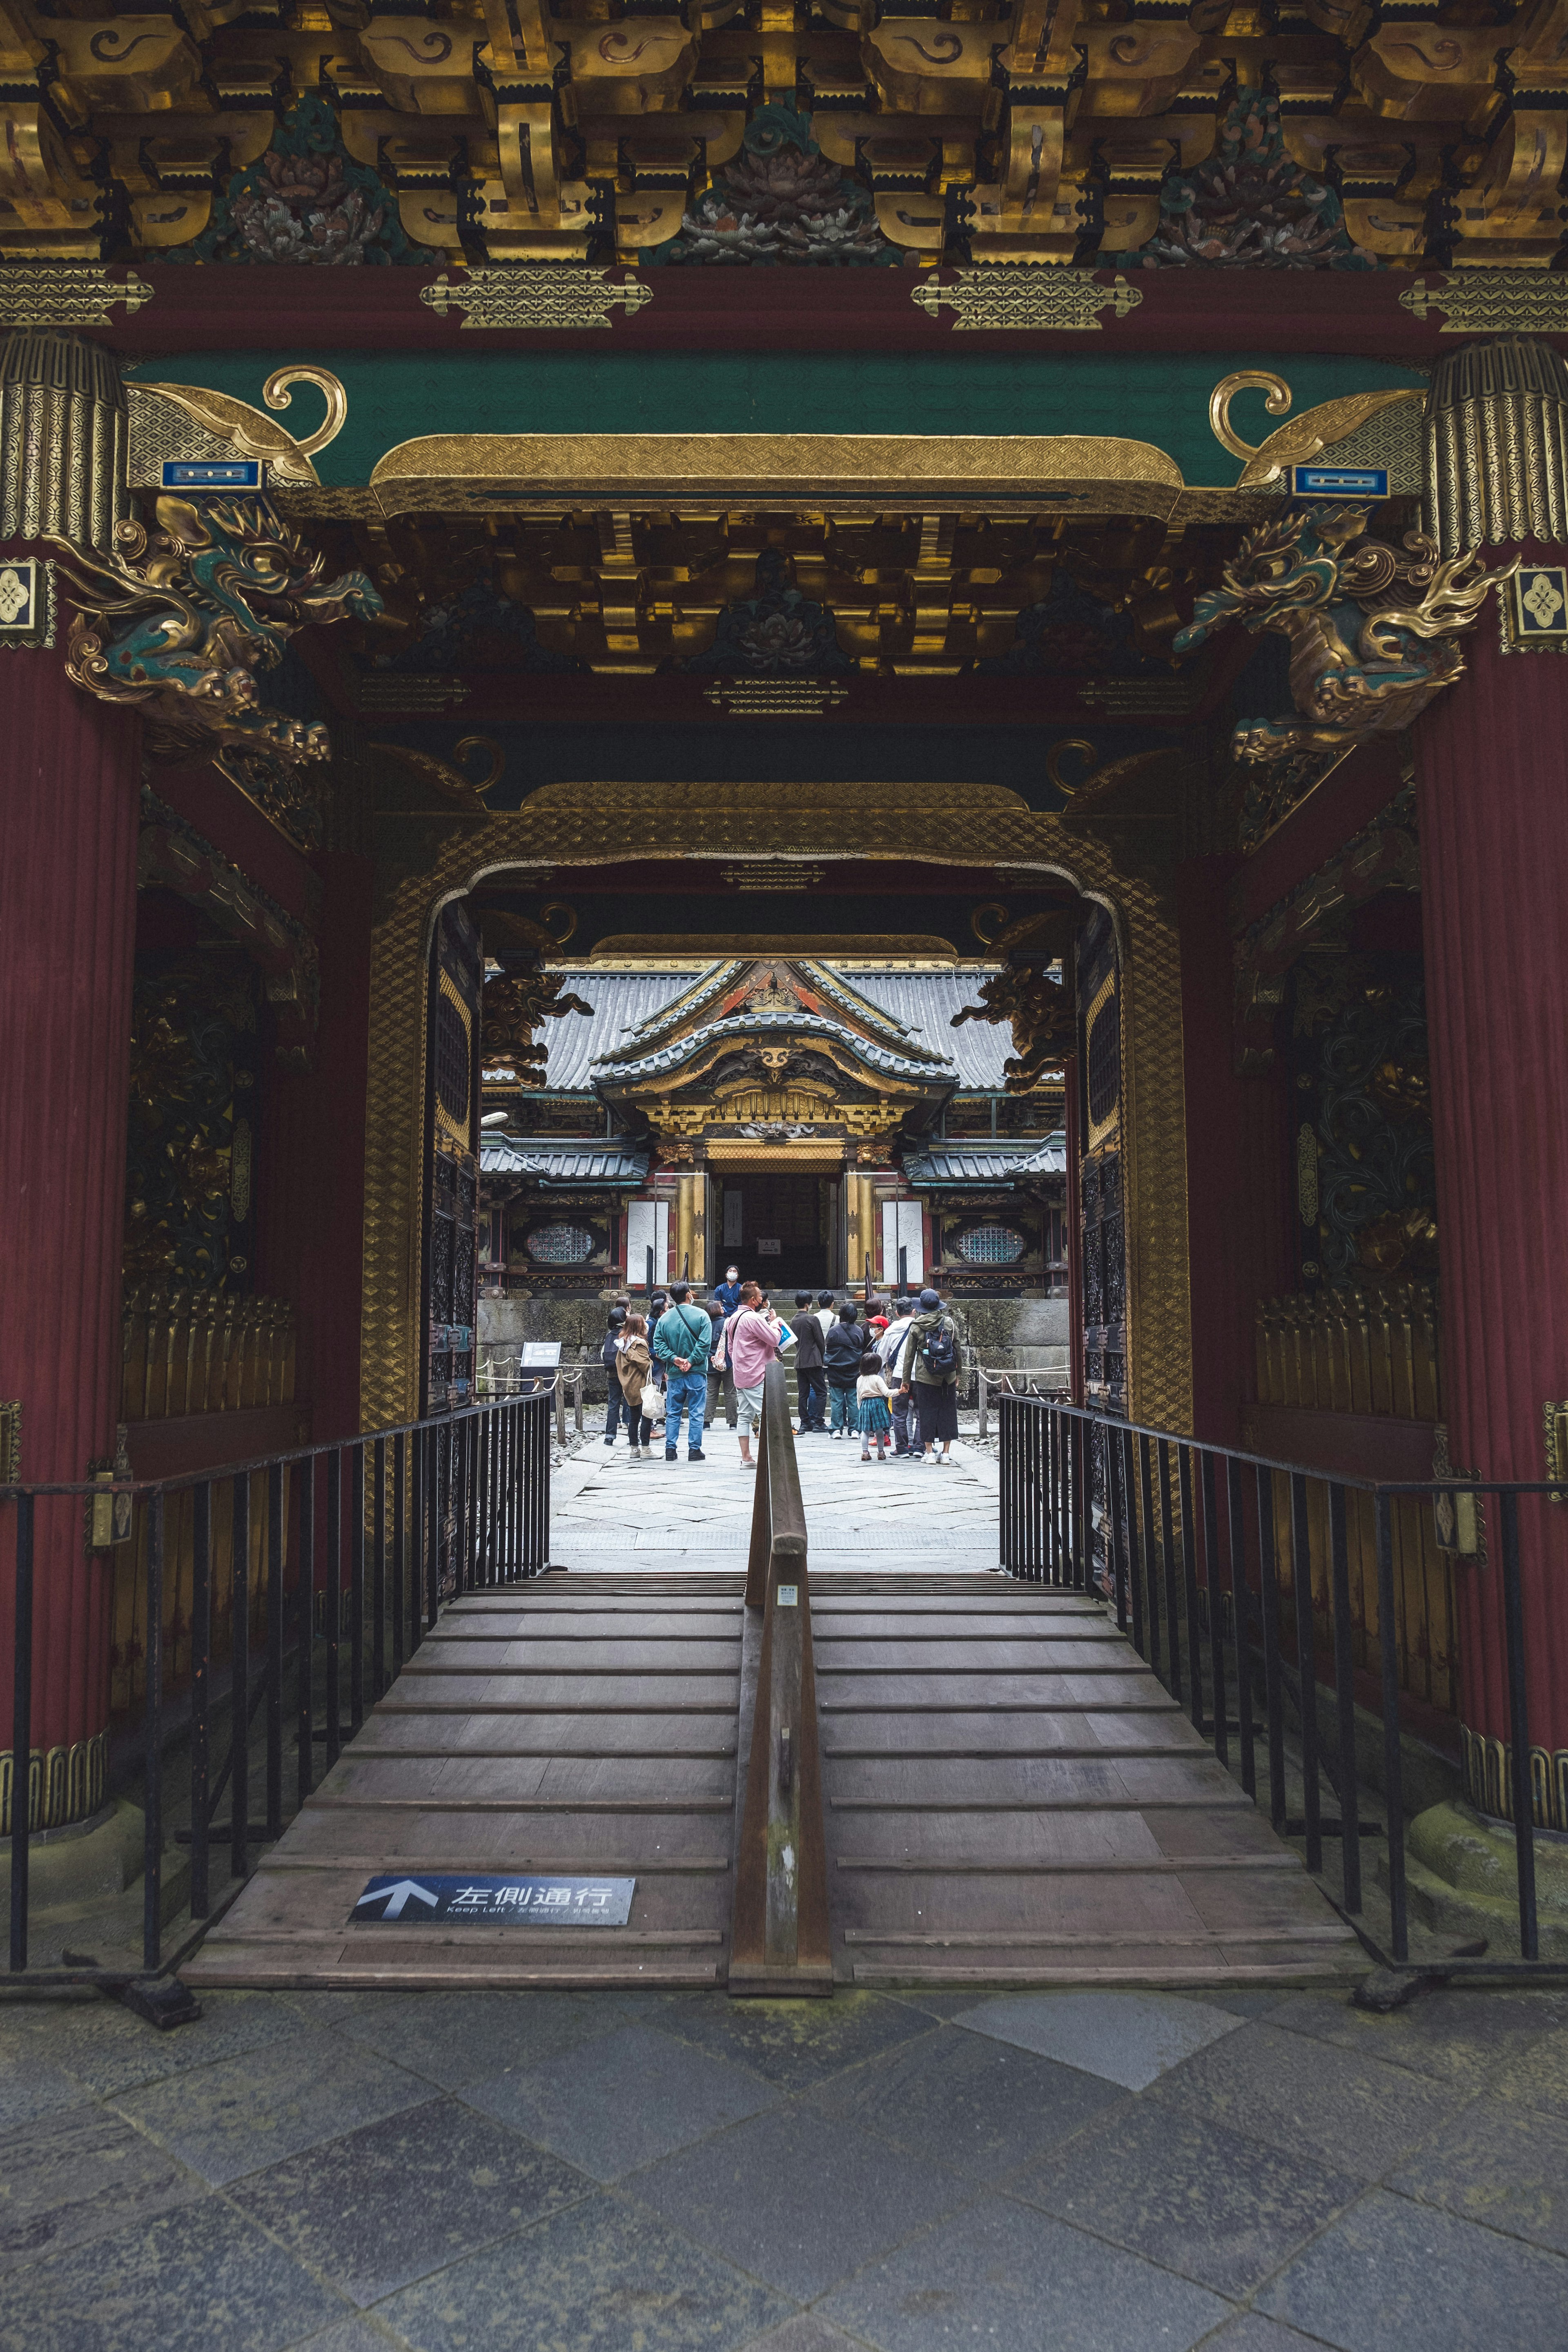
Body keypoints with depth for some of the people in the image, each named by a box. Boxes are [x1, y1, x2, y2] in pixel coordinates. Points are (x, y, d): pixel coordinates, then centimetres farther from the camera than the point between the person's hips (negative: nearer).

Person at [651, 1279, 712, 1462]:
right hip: (696, 1373, -3)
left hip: (674, 1374, 3)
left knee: (673, 1414, 11)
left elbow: (658, 1345, -3)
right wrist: (691, 1361, -12)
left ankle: (671, 1449, 10)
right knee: (696, 1413, 4)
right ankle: (694, 1450, 5)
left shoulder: (664, 1318, 3)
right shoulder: (701, 1315, -7)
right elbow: (705, 1343, -15)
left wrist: (674, 1359, -7)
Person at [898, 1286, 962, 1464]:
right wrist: (957, 1374, 15)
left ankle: (930, 1453, 7)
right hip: (948, 1376, 1)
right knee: (948, 1411, 9)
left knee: (927, 1411, 6)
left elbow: (909, 1355, 1)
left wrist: (906, 1379, 7)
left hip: (924, 1376, -1)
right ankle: (946, 1453, 11)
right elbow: (957, 1350, 6)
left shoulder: (916, 1326, -3)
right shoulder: (950, 1323, 1)